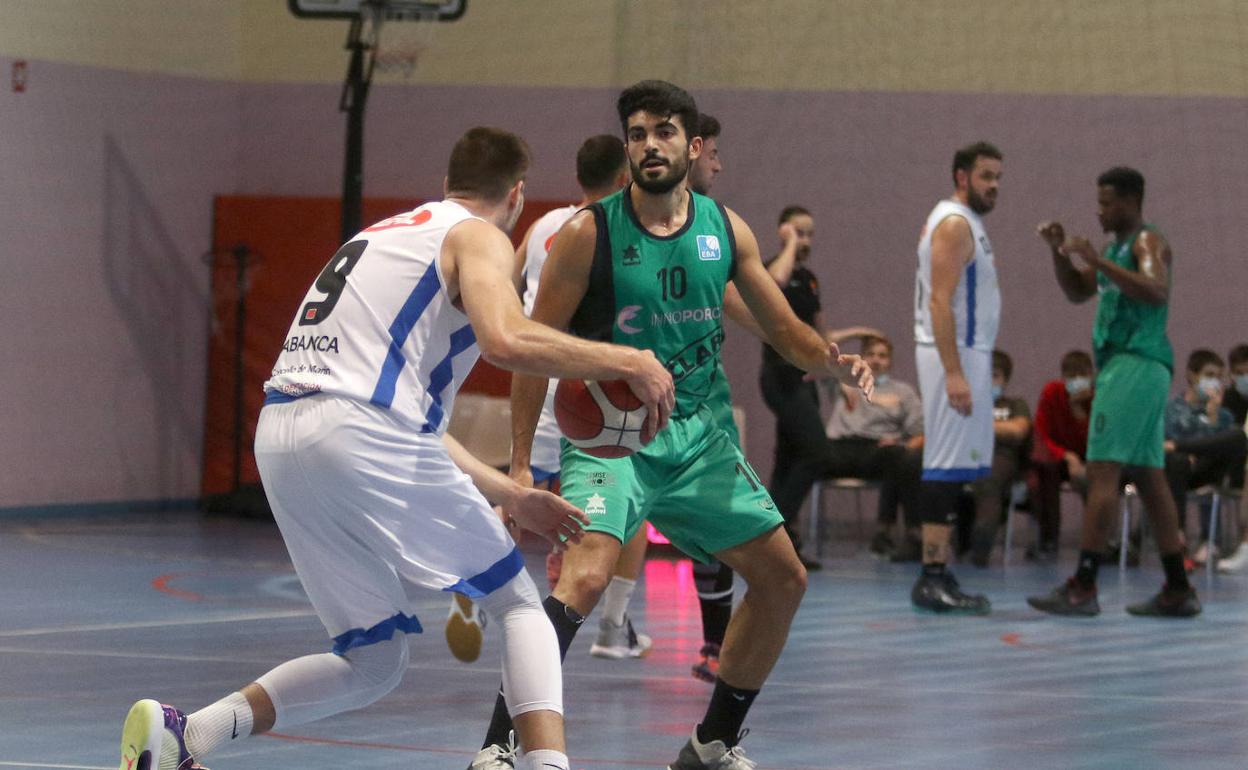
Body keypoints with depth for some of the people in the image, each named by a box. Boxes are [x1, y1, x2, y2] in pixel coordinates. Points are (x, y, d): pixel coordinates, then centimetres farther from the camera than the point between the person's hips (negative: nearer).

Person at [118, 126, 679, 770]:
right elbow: (505, 340, -17)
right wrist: (626, 362, -5)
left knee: (373, 663, 15)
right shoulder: (479, 236, 7)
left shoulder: (386, 234, 32)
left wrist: (508, 496, 35)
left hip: (277, 435, 7)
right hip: (359, 434, -7)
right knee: (519, 606, 8)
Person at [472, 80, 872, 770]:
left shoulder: (725, 229, 3)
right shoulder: (590, 234, -11)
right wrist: (520, 467, -16)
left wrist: (836, 363, -12)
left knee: (783, 580, 8)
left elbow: (786, 332, 10)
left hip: (695, 434, 6)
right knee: (583, 577, -29)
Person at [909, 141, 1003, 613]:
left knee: (953, 465, 10)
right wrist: (954, 373, -26)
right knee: (948, 464, -11)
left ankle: (938, 573, 12)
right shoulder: (955, 224, -13)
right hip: (956, 356, -10)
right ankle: (932, 578, -13)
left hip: (966, 353, 10)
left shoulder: (965, 223, 19)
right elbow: (940, 301, -21)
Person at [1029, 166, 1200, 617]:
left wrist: (1098, 261, -28)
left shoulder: (1147, 242, -8)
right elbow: (1078, 293, 27)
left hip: (1135, 364, -10)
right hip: (1128, 364, 10)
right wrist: (1060, 252, 11)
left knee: (1103, 470, -14)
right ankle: (1178, 591, 10)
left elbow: (1158, 292, -26)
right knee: (1148, 478, 9)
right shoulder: (1116, 246, 21)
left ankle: (1083, 588, -18)